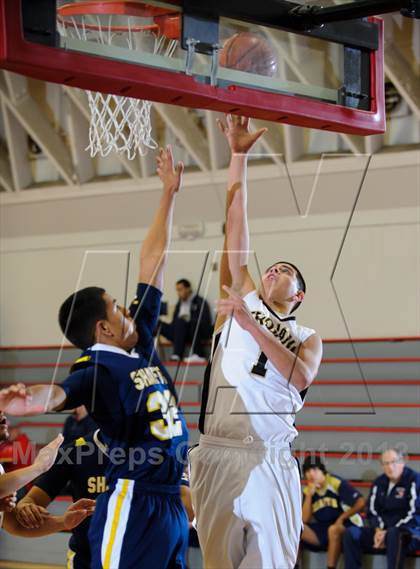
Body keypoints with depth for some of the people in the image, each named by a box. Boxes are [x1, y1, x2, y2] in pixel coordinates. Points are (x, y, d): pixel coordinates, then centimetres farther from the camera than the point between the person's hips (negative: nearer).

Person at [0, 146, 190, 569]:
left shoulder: (140, 343, 13)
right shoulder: (97, 368, -10)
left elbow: (153, 259, 18)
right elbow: (61, 392, -33)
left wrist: (169, 192, 24)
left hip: (171, 501, 9)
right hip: (132, 502, -9)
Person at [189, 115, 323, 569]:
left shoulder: (309, 338, 15)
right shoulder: (242, 298, 15)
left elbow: (300, 377, -8)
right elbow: (237, 229, 10)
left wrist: (250, 324, -13)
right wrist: (238, 157, 6)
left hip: (271, 460, 1)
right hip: (220, 453, 0)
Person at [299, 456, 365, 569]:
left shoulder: (337, 483, -14)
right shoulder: (308, 490, 3)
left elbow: (361, 503, -16)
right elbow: (305, 520, -3)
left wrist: (341, 518, -18)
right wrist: (309, 495, -11)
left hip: (347, 526, -6)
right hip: (323, 529, 6)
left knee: (333, 529, -38)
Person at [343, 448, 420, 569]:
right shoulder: (379, 483, 11)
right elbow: (372, 511, 15)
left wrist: (388, 533, -18)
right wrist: (378, 530, -7)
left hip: (410, 532, -6)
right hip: (383, 530, 6)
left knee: (394, 534, -40)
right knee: (351, 533, -13)